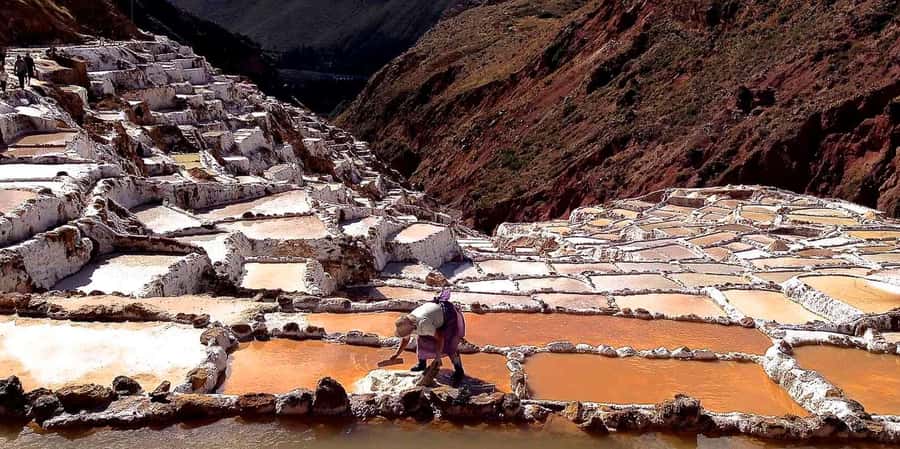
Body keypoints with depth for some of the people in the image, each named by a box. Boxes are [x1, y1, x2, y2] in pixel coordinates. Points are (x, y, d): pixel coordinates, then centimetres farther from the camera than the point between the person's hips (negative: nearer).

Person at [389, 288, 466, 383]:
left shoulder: (423, 324, -40)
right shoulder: (407, 323, -14)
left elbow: (440, 338, -31)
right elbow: (405, 340, 6)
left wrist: (438, 357, -23)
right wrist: (397, 354, -1)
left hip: (450, 315, -8)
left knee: (449, 346, -17)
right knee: (422, 339, 7)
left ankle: (459, 371, -3)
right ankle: (422, 364, 26)